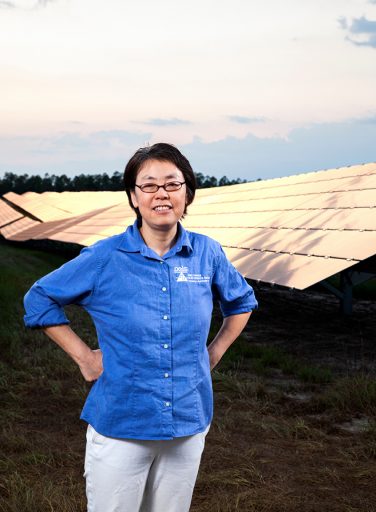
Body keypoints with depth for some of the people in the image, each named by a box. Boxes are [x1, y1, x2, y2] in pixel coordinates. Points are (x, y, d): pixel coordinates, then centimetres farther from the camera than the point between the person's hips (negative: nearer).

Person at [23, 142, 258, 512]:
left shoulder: (207, 253, -2)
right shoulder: (104, 258, -10)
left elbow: (241, 302, 17)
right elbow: (39, 300, 2)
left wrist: (215, 352, 8)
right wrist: (83, 356, -3)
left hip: (188, 425, 3)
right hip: (119, 426, -2)